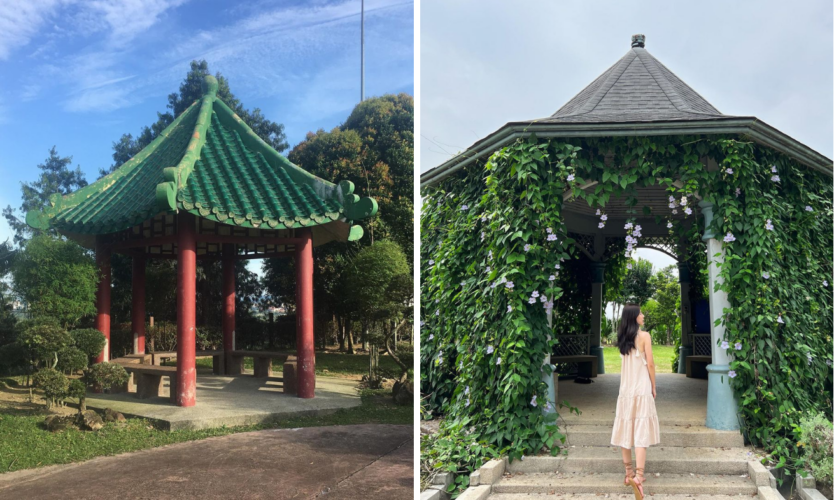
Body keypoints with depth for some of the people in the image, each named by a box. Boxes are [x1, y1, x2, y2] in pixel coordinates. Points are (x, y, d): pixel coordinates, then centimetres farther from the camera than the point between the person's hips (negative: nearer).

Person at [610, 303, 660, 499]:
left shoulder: (622, 338, 8)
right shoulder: (644, 336, -9)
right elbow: (650, 363, -7)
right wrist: (654, 386, 3)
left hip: (626, 388, 5)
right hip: (641, 388, -5)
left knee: (625, 428, 10)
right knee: (641, 431, -8)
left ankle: (628, 473, 17)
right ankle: (638, 476, -18)